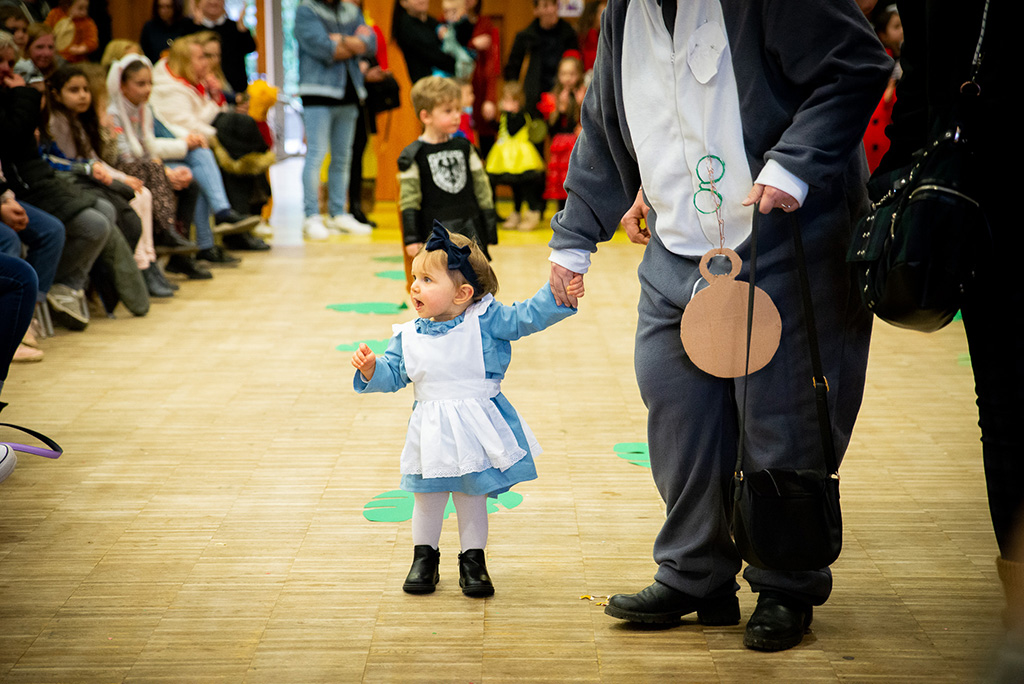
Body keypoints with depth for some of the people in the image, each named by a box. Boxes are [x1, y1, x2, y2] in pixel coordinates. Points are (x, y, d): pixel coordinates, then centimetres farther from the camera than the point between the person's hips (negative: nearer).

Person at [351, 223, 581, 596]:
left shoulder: (486, 321, -7)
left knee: (472, 498, 6)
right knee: (427, 499, 11)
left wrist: (559, 294, -24)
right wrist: (371, 369, -11)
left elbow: (527, 317, -10)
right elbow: (393, 373, 9)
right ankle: (424, 557, 30)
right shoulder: (409, 336, 3)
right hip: (431, 434, 3)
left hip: (476, 429, -2)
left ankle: (473, 560, 23)